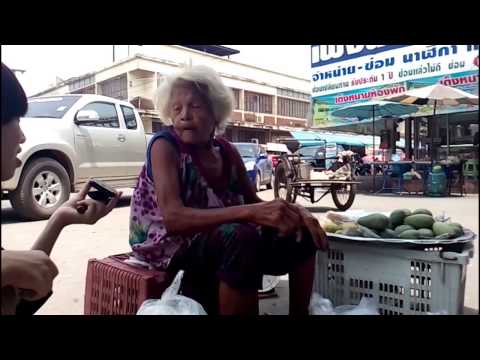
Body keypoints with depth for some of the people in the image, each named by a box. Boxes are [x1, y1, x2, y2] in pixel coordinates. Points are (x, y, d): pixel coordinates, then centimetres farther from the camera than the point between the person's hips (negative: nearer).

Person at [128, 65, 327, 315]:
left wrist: (294, 210, -14)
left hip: (221, 239, 7)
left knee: (302, 233, -1)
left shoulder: (226, 150, 2)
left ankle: (299, 312, 12)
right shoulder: (164, 145, -16)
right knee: (242, 237, -36)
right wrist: (249, 213, -40)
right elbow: (173, 218, -30)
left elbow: (254, 202, 8)